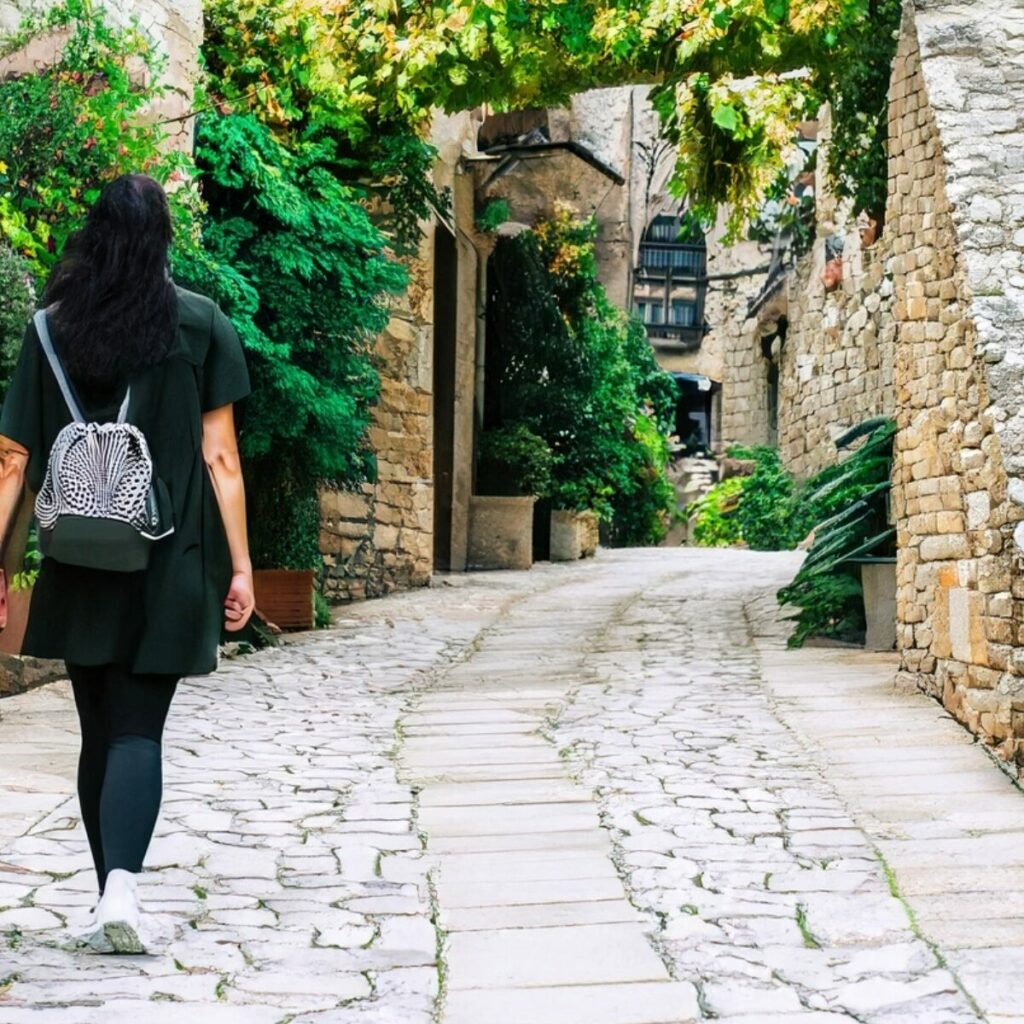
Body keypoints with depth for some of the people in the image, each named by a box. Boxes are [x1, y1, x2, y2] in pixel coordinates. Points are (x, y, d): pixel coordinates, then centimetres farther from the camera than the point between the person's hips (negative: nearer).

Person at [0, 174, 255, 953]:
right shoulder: (201, 324, -3)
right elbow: (220, 458, -4)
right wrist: (240, 563, 0)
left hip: (78, 568, 2)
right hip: (166, 566, -2)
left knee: (98, 733, 13)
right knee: (139, 732, -1)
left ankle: (113, 897, 17)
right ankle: (122, 884, -20)